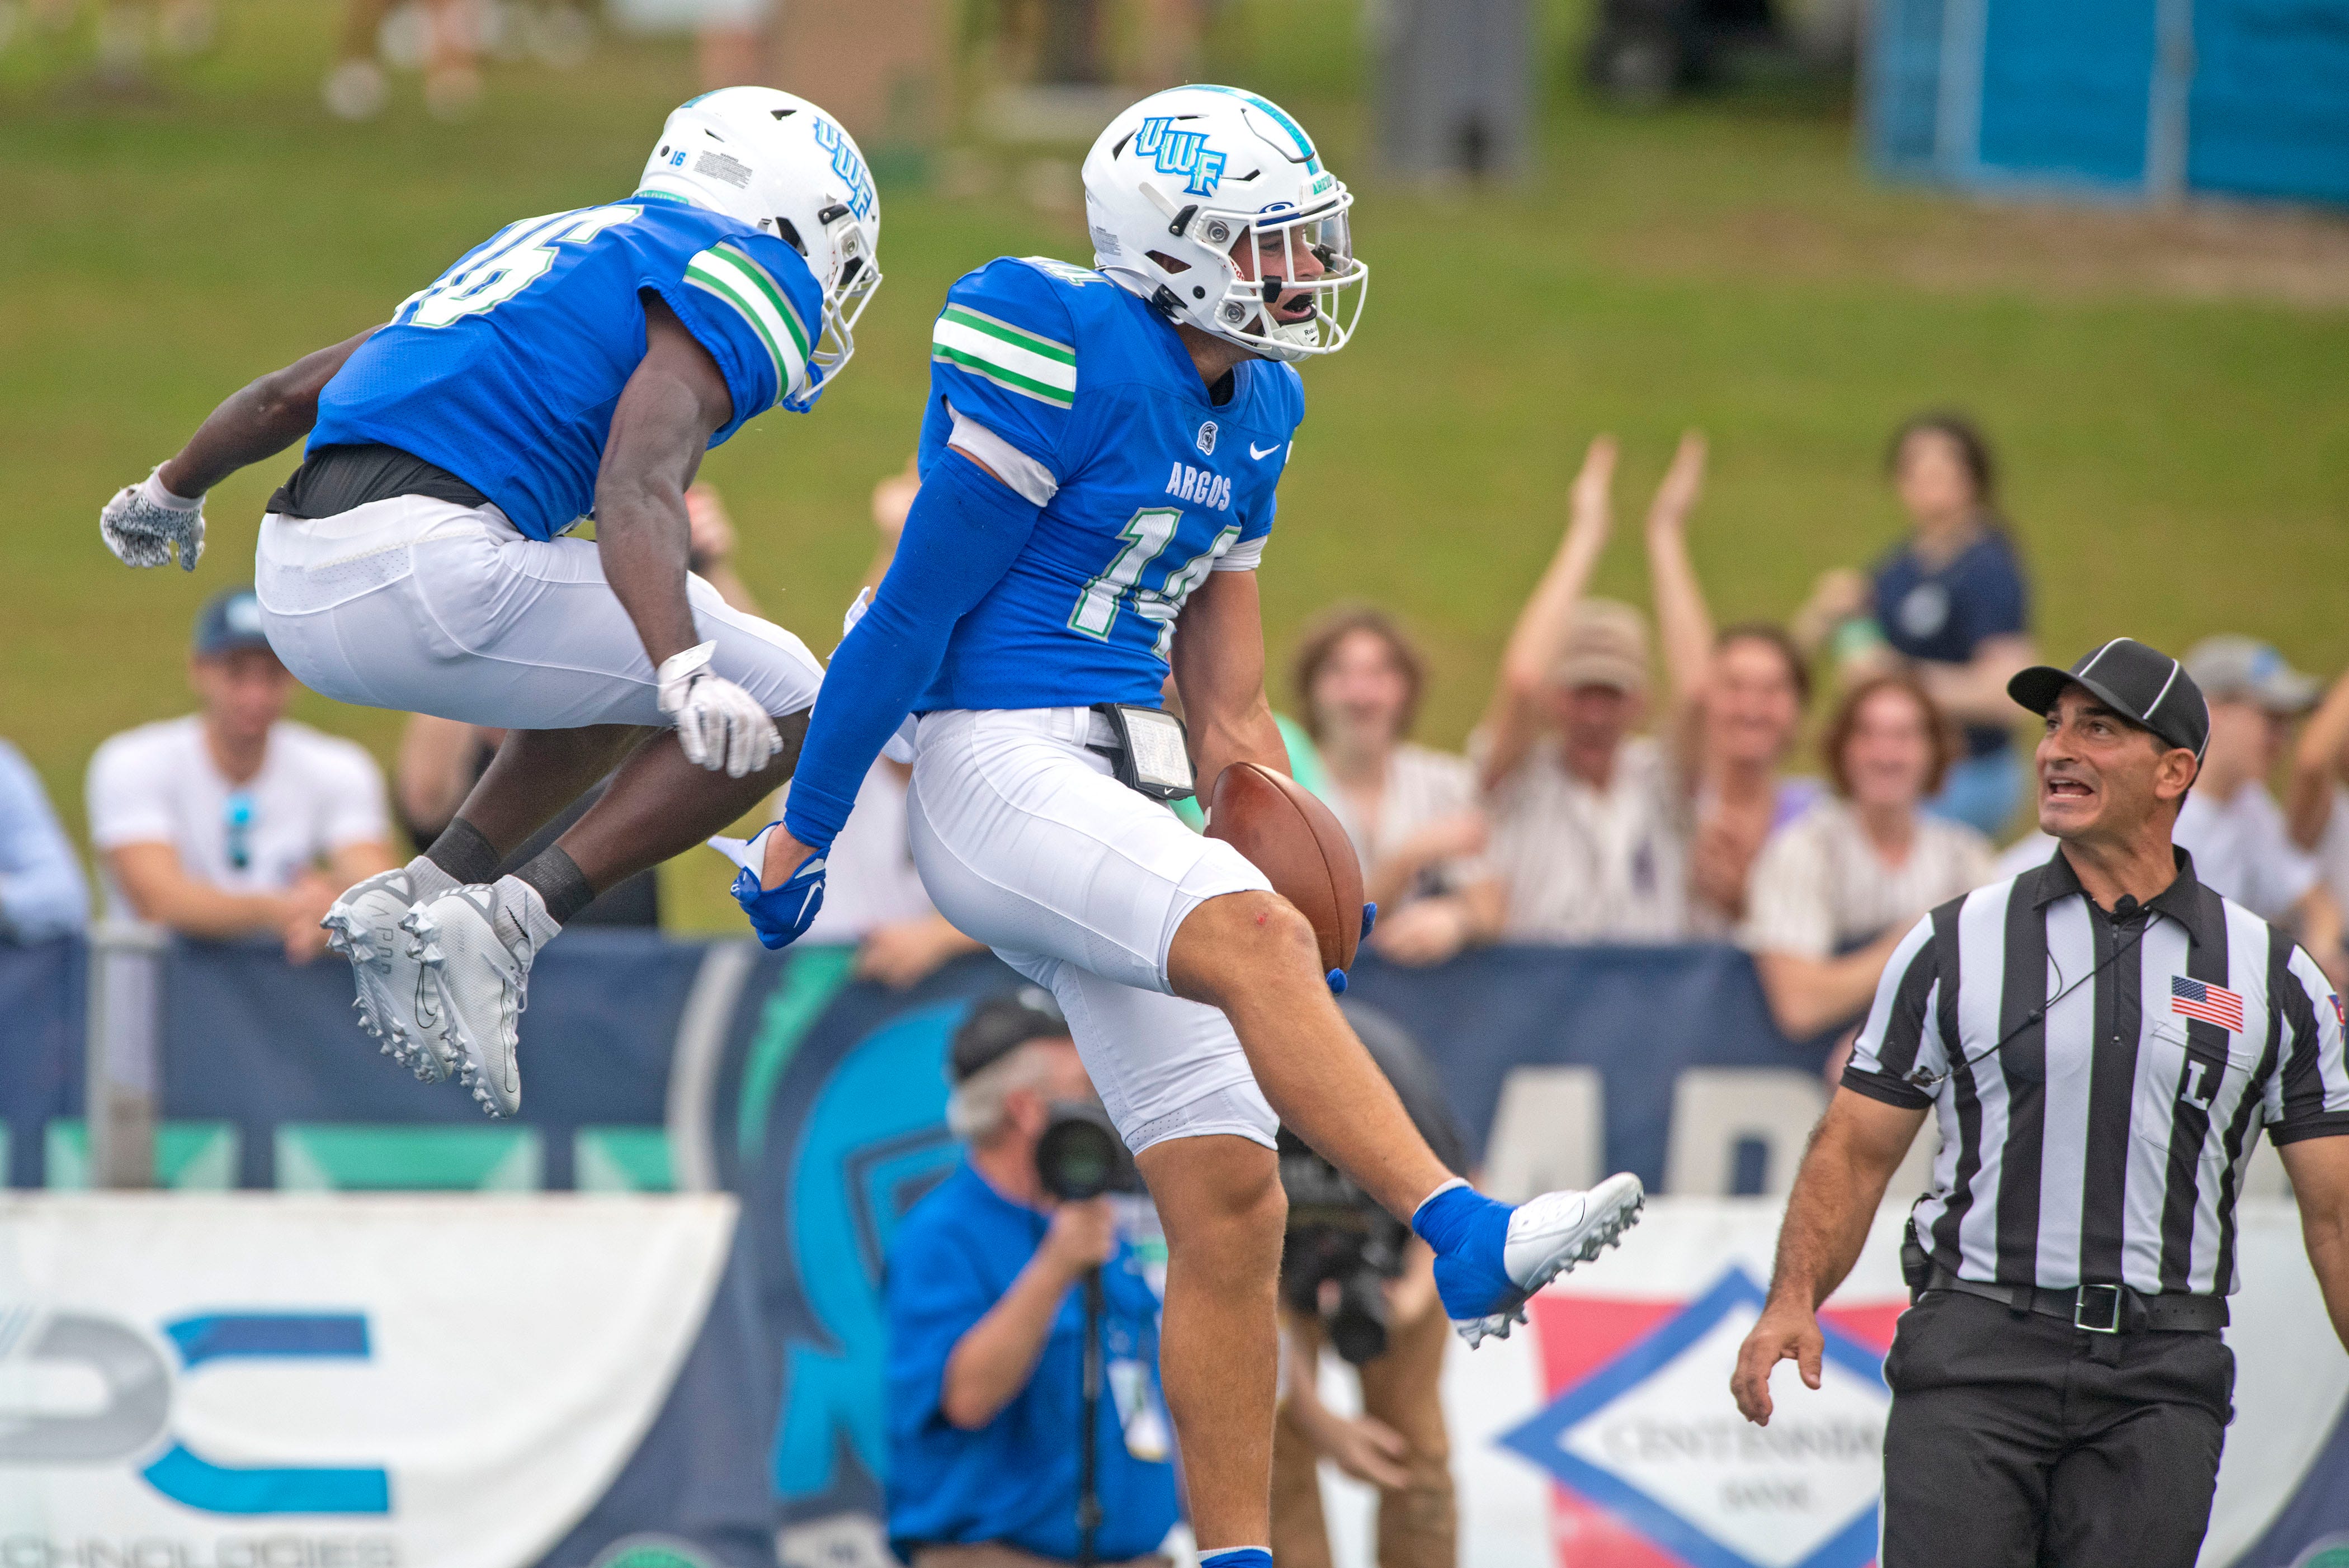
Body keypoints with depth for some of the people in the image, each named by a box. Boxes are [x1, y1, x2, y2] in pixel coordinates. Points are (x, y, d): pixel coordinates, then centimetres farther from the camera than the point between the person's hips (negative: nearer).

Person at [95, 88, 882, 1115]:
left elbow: (293, 393, 34)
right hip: (425, 571, -9)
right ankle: (500, 931, -7)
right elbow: (637, 492, -18)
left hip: (301, 579, 9)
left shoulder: (557, 251, 27)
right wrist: (685, 675, -32)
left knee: (628, 661, 28)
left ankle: (423, 897, 15)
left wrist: (173, 492, 50)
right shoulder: (726, 281, 1)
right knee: (776, 709, 1)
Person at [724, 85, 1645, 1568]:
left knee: (1230, 1197, 2)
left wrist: (1275, 830, 19)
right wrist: (803, 833, -7)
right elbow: (917, 607, -11)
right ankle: (1470, 1238, -45)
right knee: (1253, 940, -34)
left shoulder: (1253, 408, 13)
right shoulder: (1074, 361, -14)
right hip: (996, 768, -9)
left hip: (1117, 805, 9)